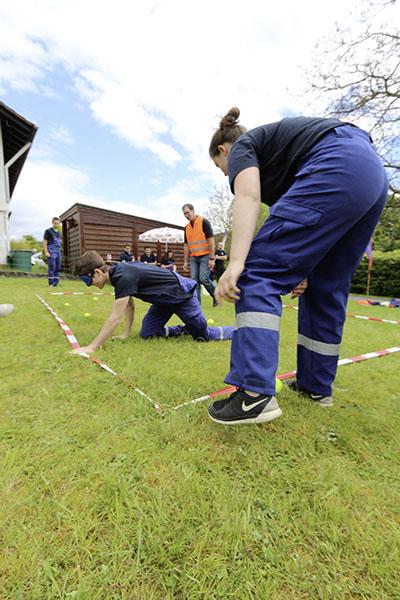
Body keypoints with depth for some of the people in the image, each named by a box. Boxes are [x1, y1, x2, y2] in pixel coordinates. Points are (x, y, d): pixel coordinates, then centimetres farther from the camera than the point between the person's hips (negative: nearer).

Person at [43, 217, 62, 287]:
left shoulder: (59, 232, 19)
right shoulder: (48, 231, 0)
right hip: (51, 252, -6)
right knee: (52, 267, -9)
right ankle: (51, 283, -5)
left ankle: (56, 282, 8)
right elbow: (44, 242, -4)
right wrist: (46, 252, -13)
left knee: (58, 268, 3)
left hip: (58, 252, 6)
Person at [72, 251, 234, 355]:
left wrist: (91, 347, -29)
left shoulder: (123, 277, -31)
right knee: (147, 334, 2)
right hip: (166, 298, 9)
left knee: (205, 336, 3)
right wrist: (126, 333, 3)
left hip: (182, 295, -8)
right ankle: (185, 329, 20)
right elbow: (130, 304, 7)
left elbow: (115, 317, -33)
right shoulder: (117, 272, -1)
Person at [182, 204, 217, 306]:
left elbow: (211, 240, -11)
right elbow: (186, 245, 17)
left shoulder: (204, 221, -5)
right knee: (194, 281, -1)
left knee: (203, 279, -13)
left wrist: (212, 258, -17)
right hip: (193, 258, 6)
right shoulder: (187, 227, 13)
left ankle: (216, 295, 9)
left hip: (205, 256, -6)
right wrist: (185, 261, 12)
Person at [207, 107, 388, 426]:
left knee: (258, 271, -11)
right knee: (326, 289, 11)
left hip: (339, 167, -10)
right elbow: (301, 225, 22)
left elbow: (248, 197, -14)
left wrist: (237, 262, -24)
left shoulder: (241, 147, 12)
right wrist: (299, 266, 15)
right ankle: (317, 385, 22)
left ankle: (255, 394, -17)